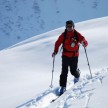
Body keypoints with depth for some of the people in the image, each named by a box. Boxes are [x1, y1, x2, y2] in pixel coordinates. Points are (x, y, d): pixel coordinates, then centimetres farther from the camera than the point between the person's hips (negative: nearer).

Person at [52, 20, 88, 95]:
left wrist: (84, 43, -30)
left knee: (73, 71, 3)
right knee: (64, 72, -6)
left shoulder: (77, 35, -4)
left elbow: (85, 43, -6)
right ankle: (63, 87, 0)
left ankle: (77, 76, 40)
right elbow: (58, 43, 2)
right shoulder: (63, 35, -3)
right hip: (65, 56, 0)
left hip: (74, 56, 0)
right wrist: (55, 51, -12)